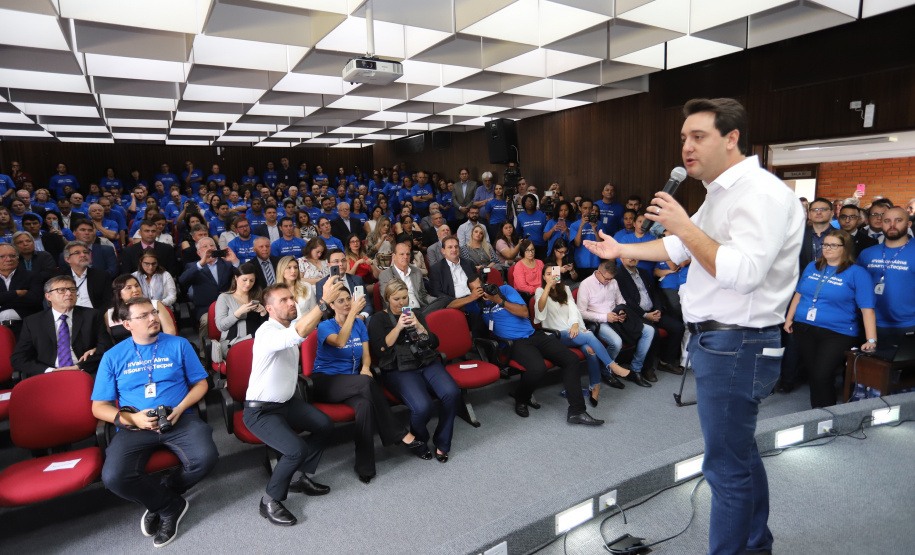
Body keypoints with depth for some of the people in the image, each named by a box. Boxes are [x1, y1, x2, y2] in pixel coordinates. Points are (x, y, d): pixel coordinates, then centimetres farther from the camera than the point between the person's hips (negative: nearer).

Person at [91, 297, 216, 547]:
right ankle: (172, 505, 1)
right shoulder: (113, 357, 6)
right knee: (113, 477, -27)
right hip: (135, 426, 1)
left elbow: (200, 383, 7)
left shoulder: (179, 345, 5)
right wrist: (131, 419, -12)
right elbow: (99, 407, 7)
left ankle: (159, 500, 5)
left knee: (205, 458, -27)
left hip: (179, 420, 0)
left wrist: (180, 409, -10)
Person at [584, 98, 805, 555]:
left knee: (726, 465, 0)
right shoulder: (722, 192, 16)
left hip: (736, 346, -11)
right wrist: (622, 250, 25)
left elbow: (743, 272, -29)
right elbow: (678, 247, 26)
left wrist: (685, 226, -23)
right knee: (740, 451, 23)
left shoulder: (761, 193, -17)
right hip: (718, 341, 11)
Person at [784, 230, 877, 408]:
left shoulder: (857, 273, -4)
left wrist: (871, 341, -15)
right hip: (803, 329, 5)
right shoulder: (812, 267, 11)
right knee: (811, 374, 10)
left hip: (837, 333, -4)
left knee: (821, 376, -13)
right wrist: (789, 319, 12)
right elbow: (799, 294, 17)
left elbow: (867, 309, -9)